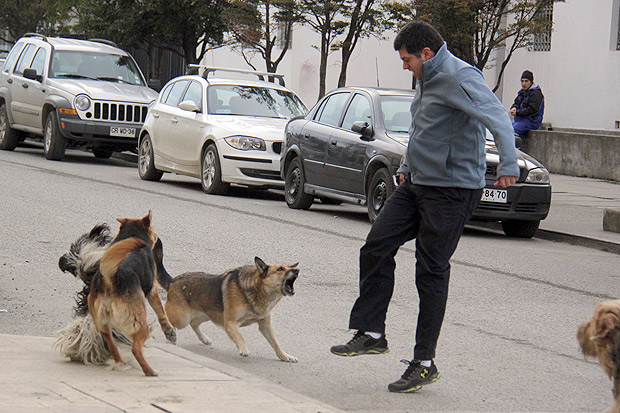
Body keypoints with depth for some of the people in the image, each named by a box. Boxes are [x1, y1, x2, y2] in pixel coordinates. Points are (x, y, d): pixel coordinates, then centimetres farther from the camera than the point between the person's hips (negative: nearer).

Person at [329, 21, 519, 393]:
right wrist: (408, 167, 37)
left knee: (432, 272, -4)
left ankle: (425, 363, 5)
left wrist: (508, 165, -45)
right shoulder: (427, 80, 14)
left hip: (453, 191, -9)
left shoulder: (460, 78, -18)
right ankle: (371, 334, 14)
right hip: (416, 184, 9)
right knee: (377, 249, 4)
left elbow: (496, 116, -33)